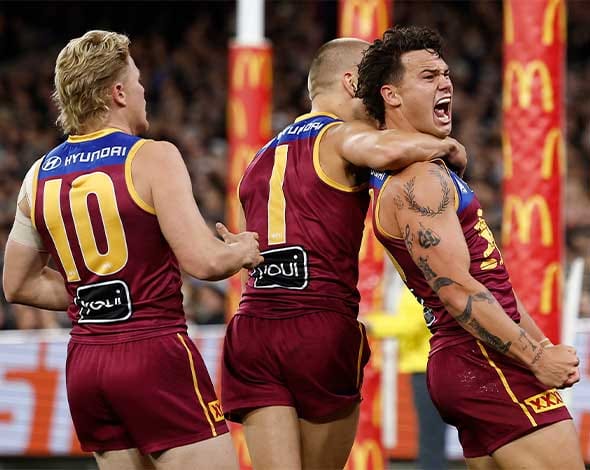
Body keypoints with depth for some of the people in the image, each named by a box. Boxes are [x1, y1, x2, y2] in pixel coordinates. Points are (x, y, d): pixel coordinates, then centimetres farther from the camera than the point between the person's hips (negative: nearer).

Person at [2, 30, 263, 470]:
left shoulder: (39, 176, 10)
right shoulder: (153, 158, -9)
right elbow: (203, 261, -16)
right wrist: (243, 251, 4)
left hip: (85, 360, 7)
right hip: (155, 352, -7)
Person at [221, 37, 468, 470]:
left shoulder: (265, 154, 24)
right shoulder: (342, 135, 1)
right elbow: (387, 150, -23)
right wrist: (445, 145, -5)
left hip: (253, 329, 5)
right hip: (322, 333, -5)